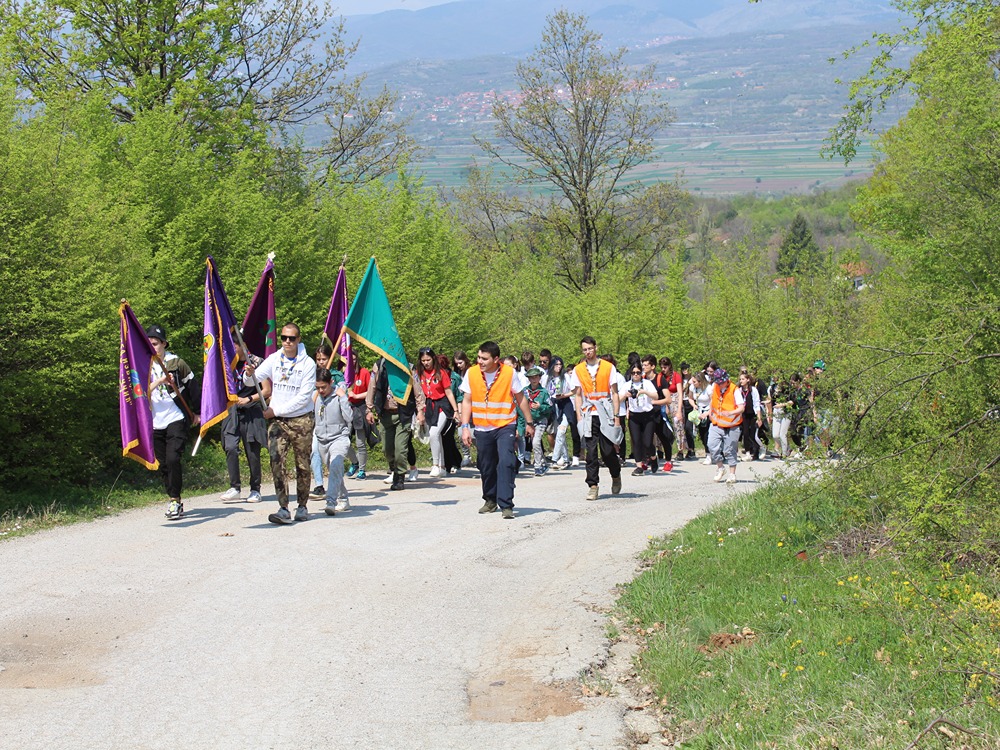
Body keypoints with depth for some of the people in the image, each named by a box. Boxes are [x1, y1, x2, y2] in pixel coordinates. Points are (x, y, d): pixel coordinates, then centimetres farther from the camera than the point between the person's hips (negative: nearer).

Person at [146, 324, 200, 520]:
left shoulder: (176, 363, -1)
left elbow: (192, 386, 9)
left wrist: (196, 412, 12)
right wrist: (158, 382, -23)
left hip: (176, 420, -3)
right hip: (155, 423, 3)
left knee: (173, 459, -17)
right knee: (163, 465, 7)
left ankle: (175, 500, -8)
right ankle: (173, 500, 19)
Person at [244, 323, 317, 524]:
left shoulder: (308, 363, -5)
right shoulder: (274, 360, 4)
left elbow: (304, 397, -9)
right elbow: (250, 381, -3)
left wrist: (276, 410, -12)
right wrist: (249, 374, -28)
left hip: (301, 420, -2)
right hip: (277, 421, 2)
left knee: (302, 466, 5)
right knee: (276, 462, -13)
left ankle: (302, 506, 20)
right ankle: (283, 509, -15)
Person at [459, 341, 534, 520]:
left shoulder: (509, 373, -10)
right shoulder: (471, 373, -4)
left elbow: (521, 399, 2)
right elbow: (467, 401, 3)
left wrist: (529, 423, 8)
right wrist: (465, 426, -3)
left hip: (505, 426, -3)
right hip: (481, 428, 3)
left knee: (506, 463, -18)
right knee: (486, 466, 11)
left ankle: (506, 505, -15)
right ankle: (490, 500, 32)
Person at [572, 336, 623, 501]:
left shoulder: (609, 367, 4)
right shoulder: (578, 370, 9)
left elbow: (615, 393, 4)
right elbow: (578, 395, 11)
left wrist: (616, 416, -2)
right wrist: (579, 416, 2)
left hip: (605, 415, -2)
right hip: (589, 416, 2)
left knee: (608, 450, -3)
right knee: (591, 452, -3)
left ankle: (616, 475, 25)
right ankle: (593, 486, 2)